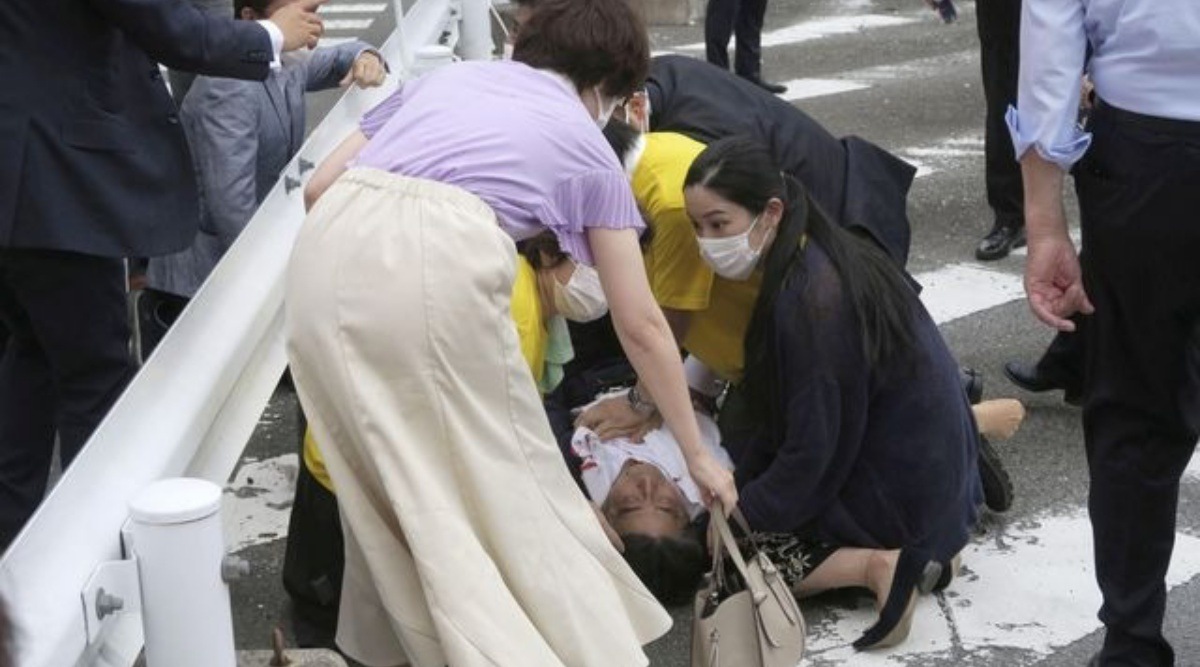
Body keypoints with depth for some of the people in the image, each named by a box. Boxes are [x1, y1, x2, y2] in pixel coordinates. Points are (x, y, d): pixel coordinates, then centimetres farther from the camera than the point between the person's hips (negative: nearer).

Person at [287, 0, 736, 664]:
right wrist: (696, 453, 33)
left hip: (327, 254, 4)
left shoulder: (444, 75, 32)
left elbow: (318, 187, 25)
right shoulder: (586, 146, 23)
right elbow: (641, 326, 25)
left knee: (389, 477, 21)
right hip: (440, 264, -4)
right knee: (505, 481, 12)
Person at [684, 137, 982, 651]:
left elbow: (811, 454, -22)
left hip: (903, 489, -9)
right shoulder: (817, 254, 0)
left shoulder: (810, 302, -27)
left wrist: (738, 515, -10)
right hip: (934, 457, 9)